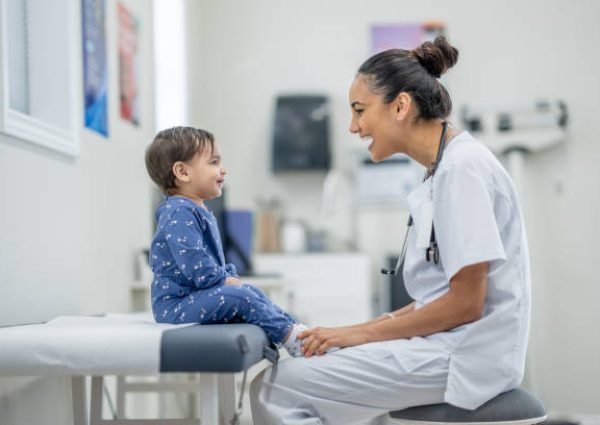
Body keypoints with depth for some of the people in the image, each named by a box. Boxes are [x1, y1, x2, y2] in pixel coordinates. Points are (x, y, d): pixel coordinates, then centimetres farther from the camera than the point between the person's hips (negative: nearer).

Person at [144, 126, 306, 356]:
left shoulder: (199, 212, 18)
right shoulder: (179, 214, -17)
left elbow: (215, 261, 27)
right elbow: (197, 267, -26)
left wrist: (231, 278, 9)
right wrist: (228, 281, -15)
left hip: (194, 297, 11)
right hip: (176, 305, -11)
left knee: (253, 292, 6)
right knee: (239, 296, -24)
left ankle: (294, 328, -2)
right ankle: (293, 338, -23)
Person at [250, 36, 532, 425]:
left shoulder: (462, 167, -14)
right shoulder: (444, 170, 15)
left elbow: (466, 303, -18)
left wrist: (362, 334, -10)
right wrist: (359, 331, 6)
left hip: (464, 353, -9)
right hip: (446, 343, 9)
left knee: (276, 388, -11)